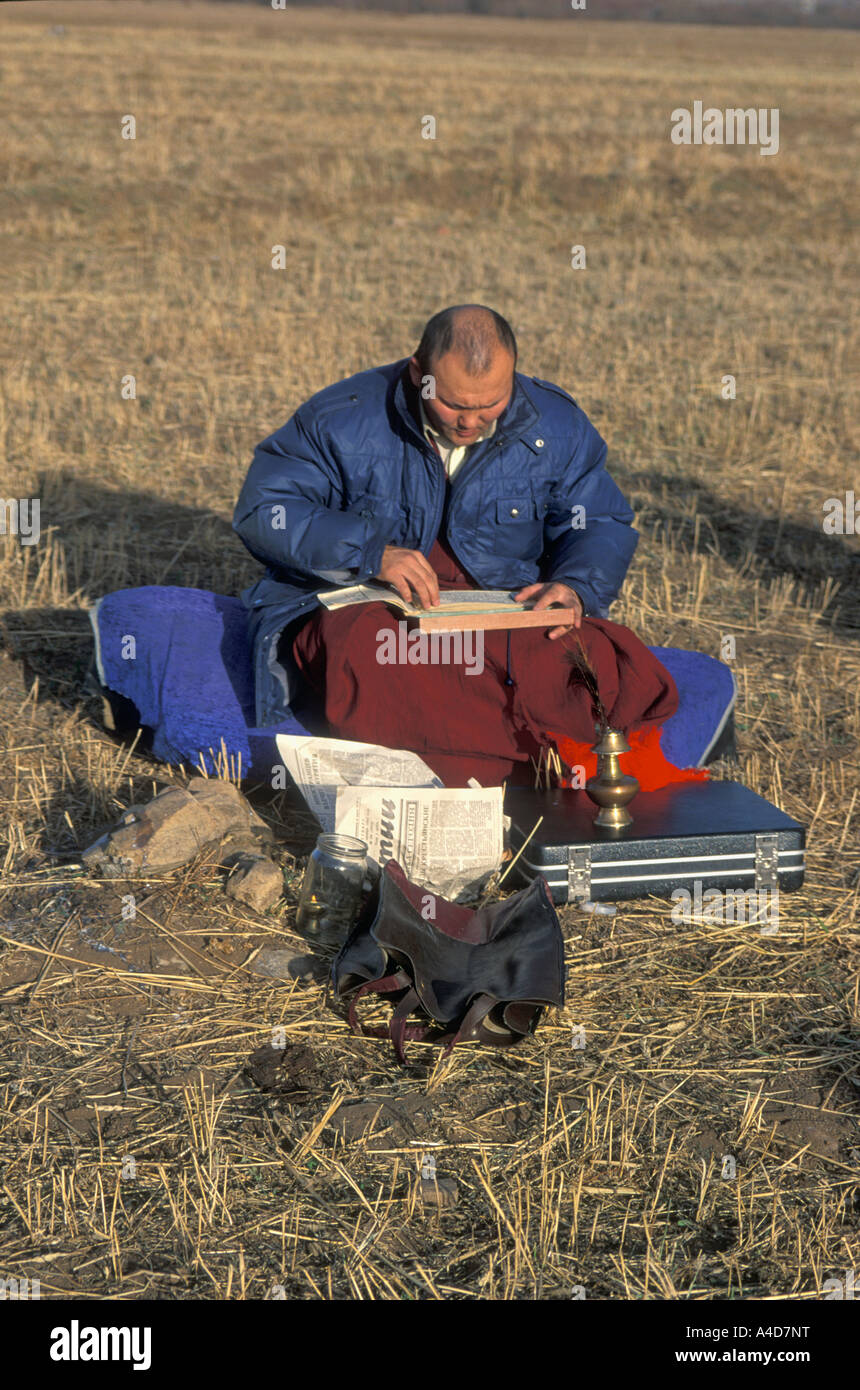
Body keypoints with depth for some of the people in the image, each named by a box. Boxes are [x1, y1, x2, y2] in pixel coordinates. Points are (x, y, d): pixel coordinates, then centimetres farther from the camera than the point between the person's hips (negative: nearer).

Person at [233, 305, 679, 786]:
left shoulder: (555, 425, 3)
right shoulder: (344, 420, -7)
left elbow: (604, 524, 11)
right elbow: (264, 508, -9)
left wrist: (575, 589, -12)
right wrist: (370, 552, -23)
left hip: (508, 612, 2)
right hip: (368, 607, -2)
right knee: (368, 666, -41)